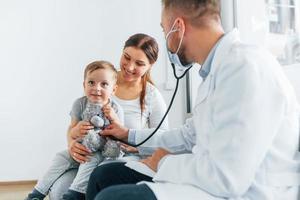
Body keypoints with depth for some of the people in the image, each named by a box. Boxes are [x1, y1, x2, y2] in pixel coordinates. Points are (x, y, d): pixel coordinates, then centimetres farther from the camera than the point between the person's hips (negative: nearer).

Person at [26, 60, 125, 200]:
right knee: (60, 157, -12)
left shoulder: (115, 109, -11)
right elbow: (71, 132, -1)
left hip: (103, 152, -3)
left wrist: (114, 118, -25)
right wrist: (77, 129, -26)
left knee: (90, 161, -31)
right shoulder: (80, 104, -8)